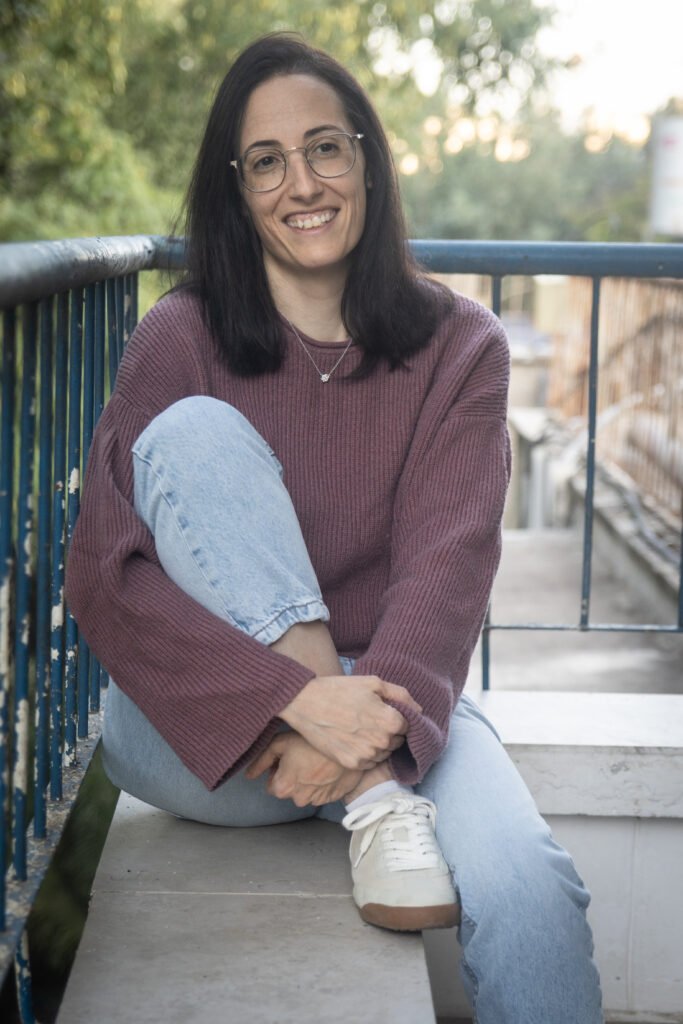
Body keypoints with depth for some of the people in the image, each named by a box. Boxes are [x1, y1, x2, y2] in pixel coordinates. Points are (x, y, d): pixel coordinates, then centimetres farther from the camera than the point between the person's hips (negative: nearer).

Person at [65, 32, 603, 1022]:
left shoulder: (458, 346, 1)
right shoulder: (180, 340, -4)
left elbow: (448, 564, -11)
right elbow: (104, 578, -15)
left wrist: (375, 712, -30)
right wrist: (305, 697, -27)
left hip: (384, 693, 0)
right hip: (202, 730, 0)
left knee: (528, 888, -31)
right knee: (196, 432, -24)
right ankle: (374, 803, -25)